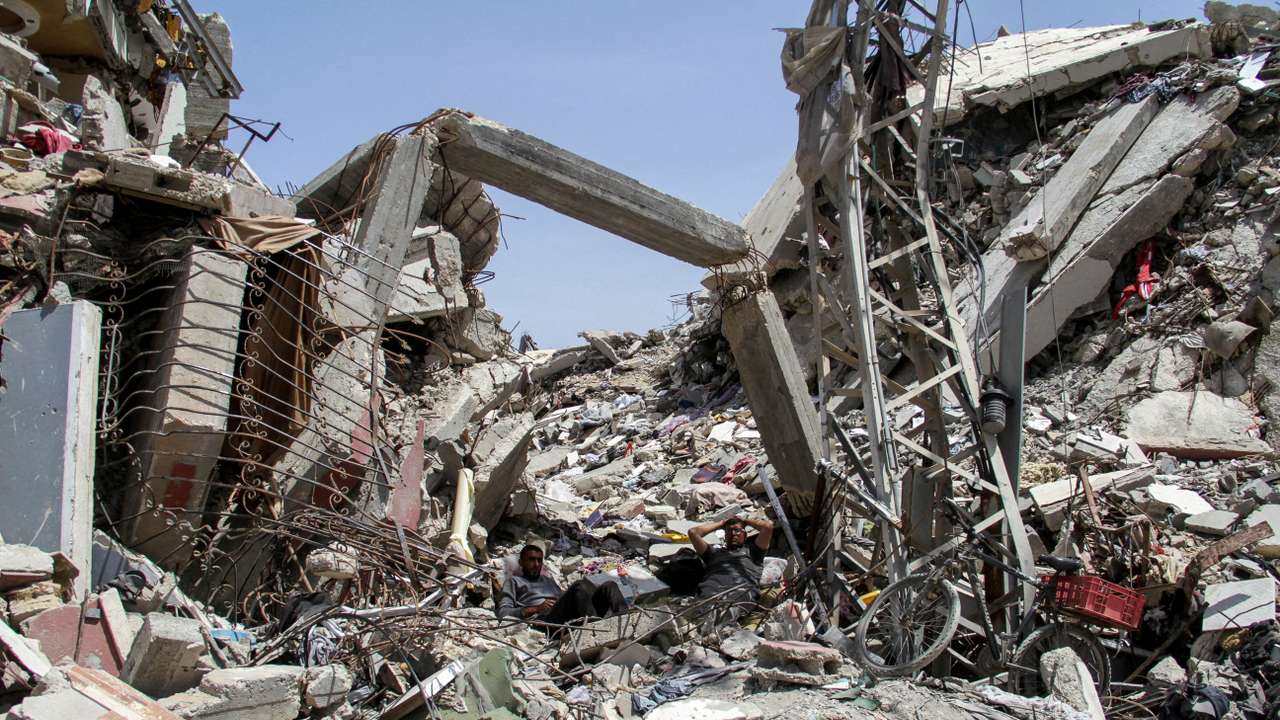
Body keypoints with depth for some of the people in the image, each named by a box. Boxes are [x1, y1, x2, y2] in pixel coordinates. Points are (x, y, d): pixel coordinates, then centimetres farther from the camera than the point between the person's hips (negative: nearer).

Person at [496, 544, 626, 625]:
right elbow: (503, 613, 6)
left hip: (571, 618, 6)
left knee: (609, 585, -18)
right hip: (544, 619, -6)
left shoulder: (548, 580, 39)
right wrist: (535, 609, -7)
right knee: (582, 585, -32)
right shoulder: (514, 581, 22)